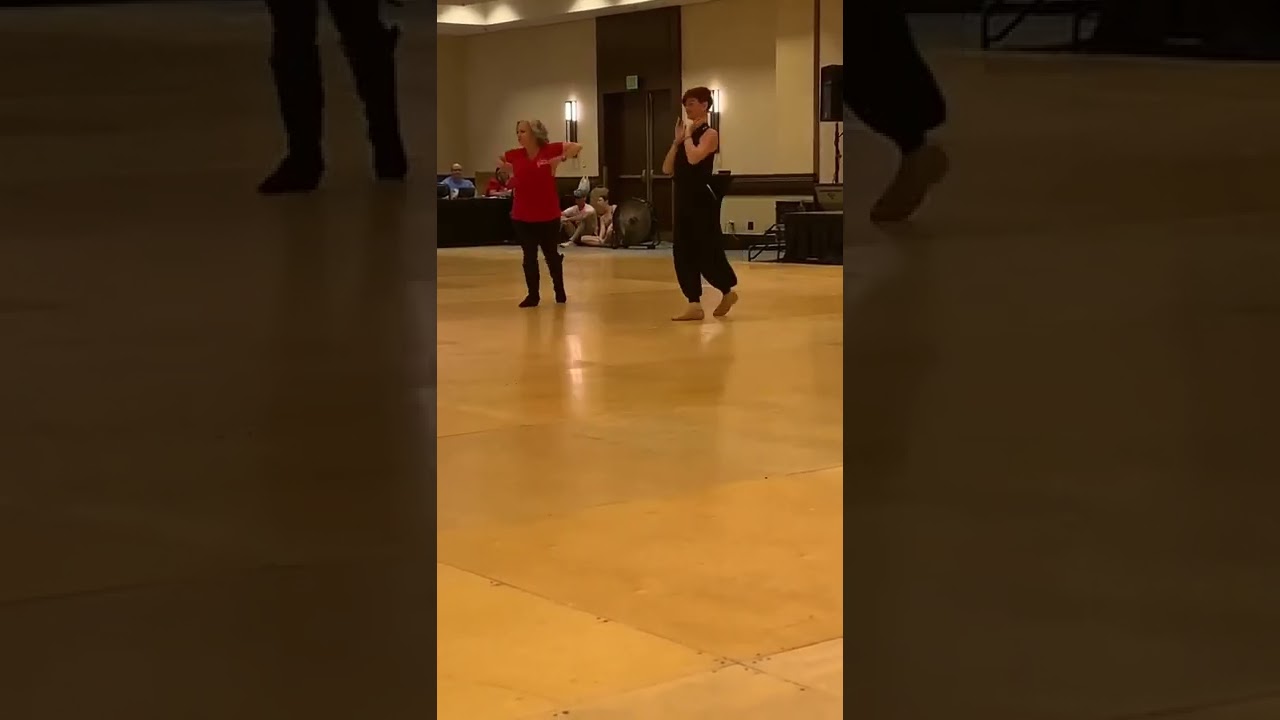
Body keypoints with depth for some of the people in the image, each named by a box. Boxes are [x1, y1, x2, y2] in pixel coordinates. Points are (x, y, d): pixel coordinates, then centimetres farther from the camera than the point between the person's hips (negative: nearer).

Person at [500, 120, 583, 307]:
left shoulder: (549, 150, -10)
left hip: (548, 214, -2)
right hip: (522, 216, 2)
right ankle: (533, 295, 15)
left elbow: (577, 146, -11)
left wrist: (561, 159, -19)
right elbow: (500, 160, 22)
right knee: (529, 257, 5)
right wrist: (505, 168, 2)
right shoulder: (515, 155, 0)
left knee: (551, 255, 12)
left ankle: (560, 291, 30)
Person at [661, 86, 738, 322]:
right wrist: (677, 140, 2)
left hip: (702, 199, -8)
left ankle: (727, 292, 19)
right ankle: (694, 305, 7)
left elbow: (694, 158, -26)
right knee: (683, 253, 3)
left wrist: (688, 136, -10)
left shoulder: (709, 134, -6)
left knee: (707, 251, -3)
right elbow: (667, 169, 8)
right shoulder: (687, 135, 14)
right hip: (683, 198, 8)